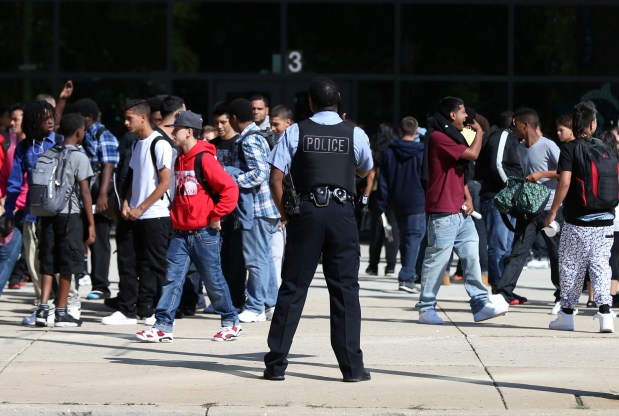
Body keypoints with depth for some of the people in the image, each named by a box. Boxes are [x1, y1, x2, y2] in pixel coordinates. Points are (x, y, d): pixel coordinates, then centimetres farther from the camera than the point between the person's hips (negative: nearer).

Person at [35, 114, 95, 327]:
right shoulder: (79, 158, -7)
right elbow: (85, 193, -9)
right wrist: (91, 223, -5)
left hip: (48, 213, 5)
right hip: (69, 214, -5)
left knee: (48, 263, 8)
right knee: (66, 265, 3)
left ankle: (43, 308, -3)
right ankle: (61, 312, 6)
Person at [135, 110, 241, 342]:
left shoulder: (204, 159, -13)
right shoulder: (180, 160, 13)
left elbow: (230, 188, -17)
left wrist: (216, 216, -14)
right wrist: (175, 216, 14)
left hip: (204, 233, -7)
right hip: (181, 232, 7)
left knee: (213, 280, 3)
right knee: (172, 277, -1)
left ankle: (230, 322, 18)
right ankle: (163, 326, -4)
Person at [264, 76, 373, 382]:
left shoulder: (296, 132, -1)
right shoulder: (355, 134, 2)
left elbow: (276, 178, -4)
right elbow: (365, 171, 20)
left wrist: (285, 214, 8)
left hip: (306, 211, 0)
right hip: (342, 212, 0)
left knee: (292, 288, 4)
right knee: (345, 289, 4)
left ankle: (276, 364, 4)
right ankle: (352, 366, 2)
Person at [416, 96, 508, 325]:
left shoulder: (453, 137, 20)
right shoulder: (439, 138, -13)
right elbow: (472, 154, -20)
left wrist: (468, 198, 7)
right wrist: (479, 131, -2)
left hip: (461, 212, 9)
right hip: (443, 212, -9)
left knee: (471, 256, 4)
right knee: (437, 259, -4)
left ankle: (480, 305, 3)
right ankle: (426, 308, 2)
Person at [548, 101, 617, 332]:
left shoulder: (570, 149, -7)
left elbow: (564, 183, -16)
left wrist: (553, 212, -9)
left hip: (577, 222, -3)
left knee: (571, 267, 7)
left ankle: (566, 315, 13)